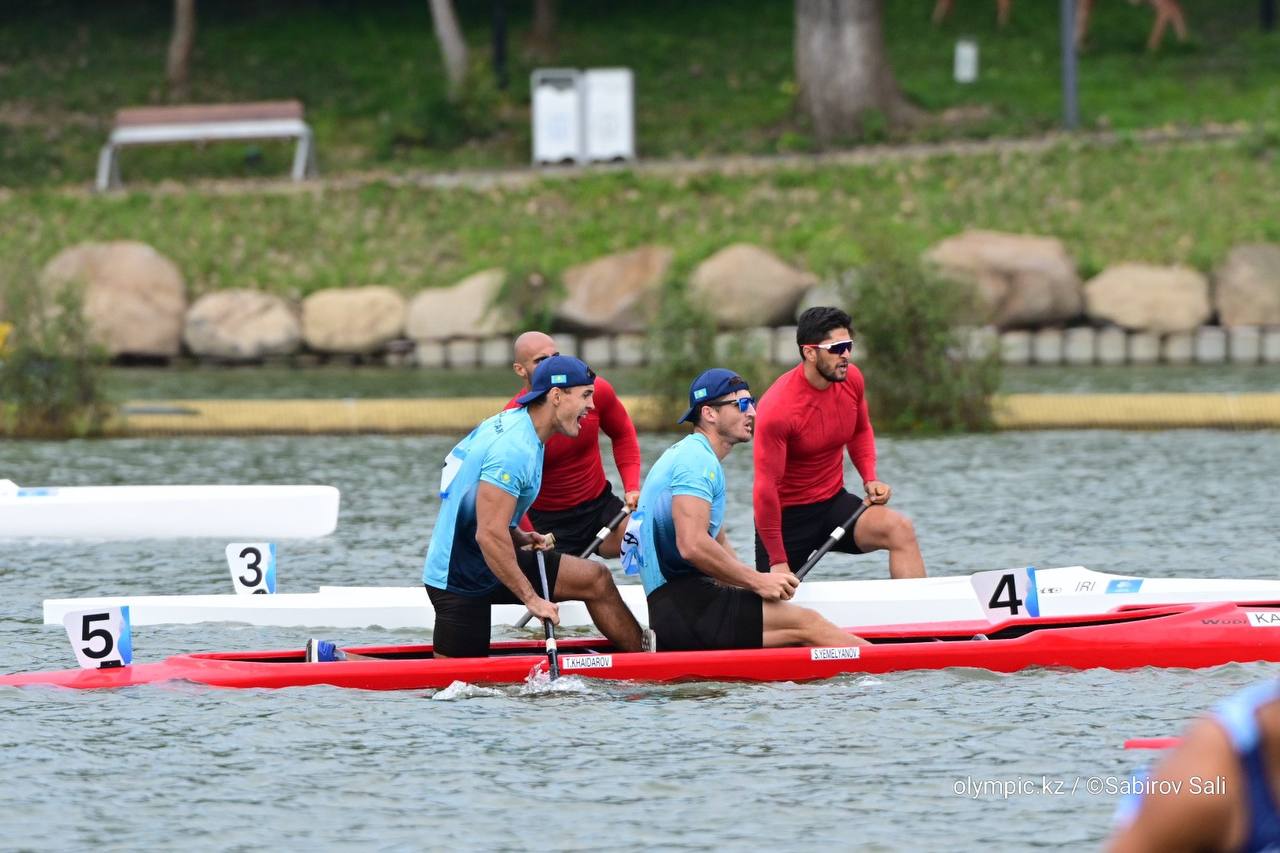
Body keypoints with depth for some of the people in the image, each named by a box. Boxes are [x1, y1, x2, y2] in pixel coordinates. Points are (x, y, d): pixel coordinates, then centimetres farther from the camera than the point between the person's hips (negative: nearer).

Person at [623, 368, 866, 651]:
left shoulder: (692, 455, 24)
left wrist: (755, 580, 12)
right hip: (682, 604, -11)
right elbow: (693, 546, -23)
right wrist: (757, 581, -15)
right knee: (806, 623, -14)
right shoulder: (697, 460, -11)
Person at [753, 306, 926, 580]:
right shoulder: (778, 407, -24)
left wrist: (870, 479, 0)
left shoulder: (851, 380, -4)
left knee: (900, 529, -20)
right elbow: (766, 488, -22)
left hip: (834, 504, 5)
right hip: (787, 515, -5)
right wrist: (777, 562, -20)